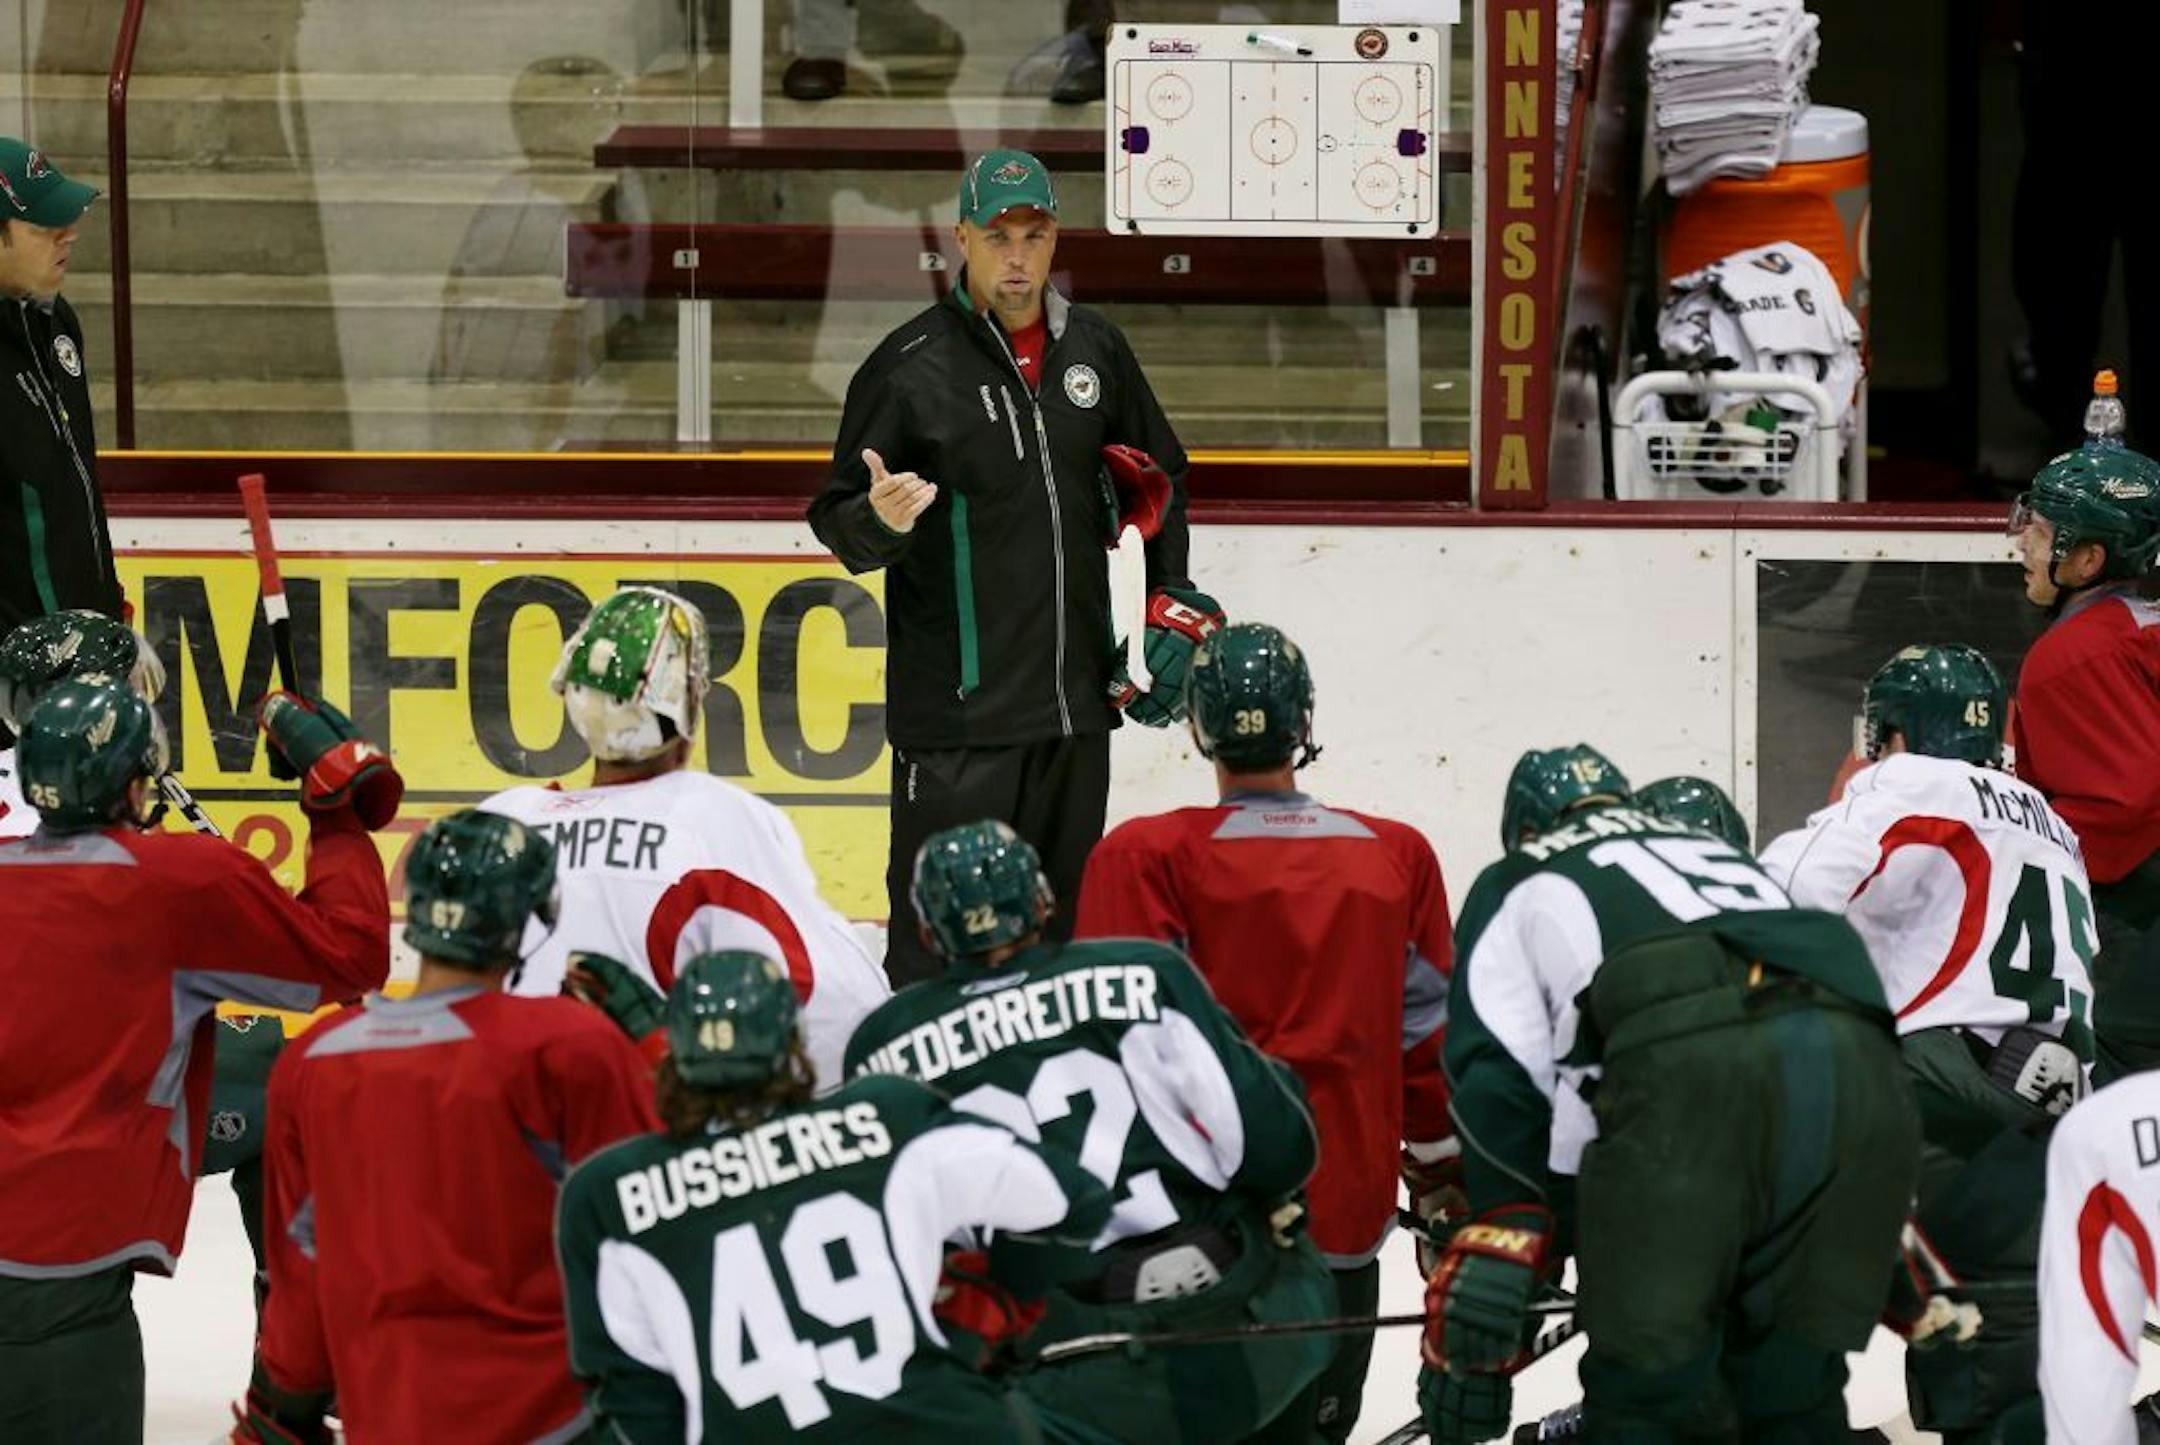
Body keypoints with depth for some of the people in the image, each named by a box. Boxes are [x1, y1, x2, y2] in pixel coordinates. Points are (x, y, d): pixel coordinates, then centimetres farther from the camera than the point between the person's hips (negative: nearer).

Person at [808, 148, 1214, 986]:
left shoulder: (1094, 351, 9)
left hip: (1077, 700, 6)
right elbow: (834, 518, -5)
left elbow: (1161, 477, 23)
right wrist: (880, 522, -27)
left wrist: (1174, 610, 18)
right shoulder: (911, 367, -7)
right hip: (957, 711, -5)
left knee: (1064, 930, 13)